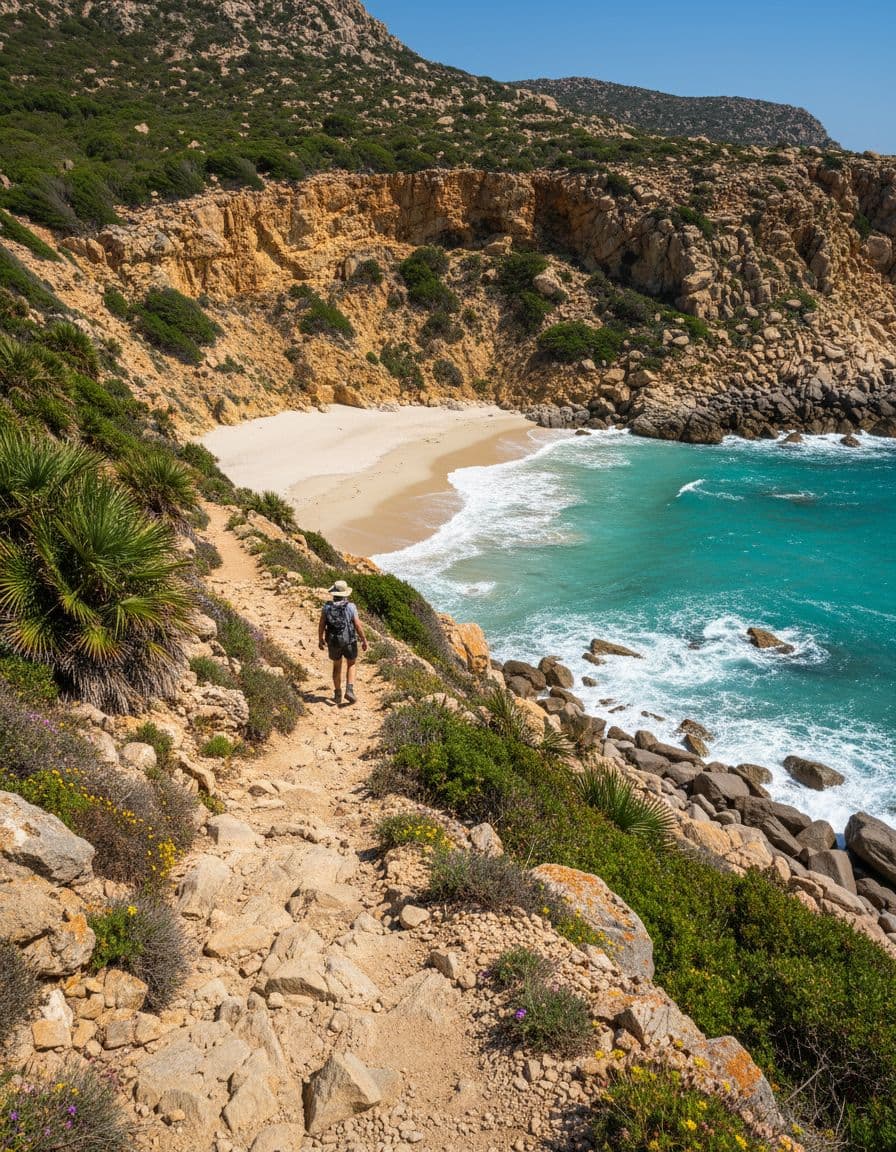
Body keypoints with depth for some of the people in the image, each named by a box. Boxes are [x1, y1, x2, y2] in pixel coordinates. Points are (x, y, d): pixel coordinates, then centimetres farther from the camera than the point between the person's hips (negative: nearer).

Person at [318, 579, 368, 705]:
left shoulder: (327, 607, -8)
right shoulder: (351, 607, -14)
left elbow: (321, 625, -3)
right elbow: (358, 626, -13)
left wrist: (320, 639, 14)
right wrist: (364, 641, -1)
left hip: (333, 642, 2)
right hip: (349, 642, -2)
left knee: (337, 666, 22)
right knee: (351, 665, 20)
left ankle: (338, 694, 25)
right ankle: (349, 690, 3)